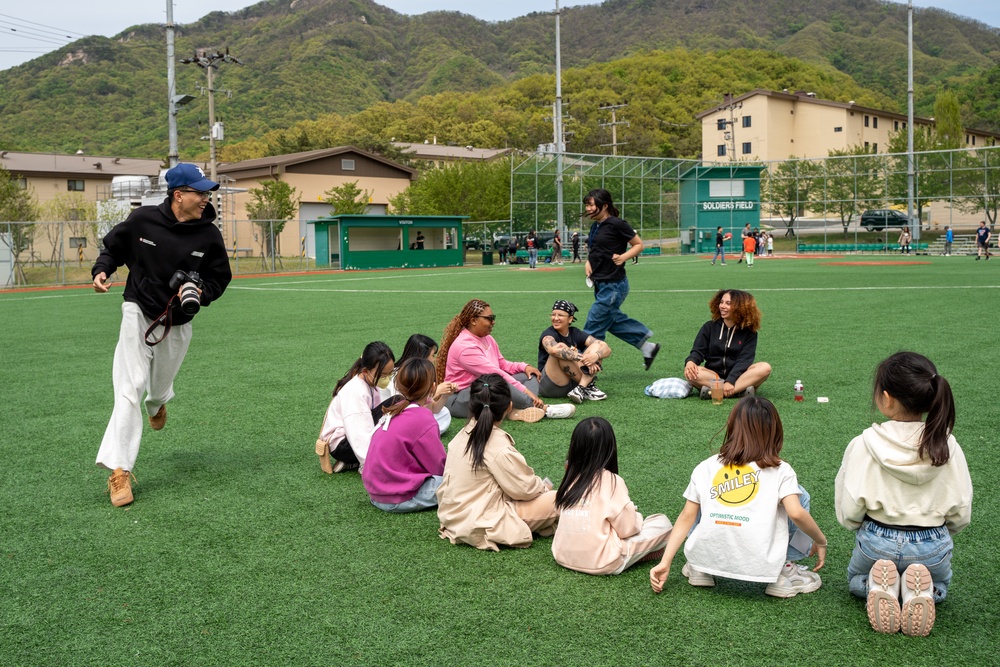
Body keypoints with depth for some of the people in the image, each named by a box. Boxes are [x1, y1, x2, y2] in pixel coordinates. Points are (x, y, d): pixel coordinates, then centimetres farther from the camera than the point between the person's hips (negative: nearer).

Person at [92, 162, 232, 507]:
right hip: (138, 313, -2)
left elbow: (220, 278, 3)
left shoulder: (209, 234, -7)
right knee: (130, 391, -12)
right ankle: (119, 470, -11)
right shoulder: (143, 219, -10)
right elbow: (113, 246, 6)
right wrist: (101, 270, -13)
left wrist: (199, 292, -17)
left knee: (159, 386, 20)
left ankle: (157, 403, 62)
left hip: (177, 324, 2)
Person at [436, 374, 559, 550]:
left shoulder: (462, 436, 2)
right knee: (556, 500, -9)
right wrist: (543, 486, 8)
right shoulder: (499, 447, -21)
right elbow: (525, 488, -14)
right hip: (480, 529, -8)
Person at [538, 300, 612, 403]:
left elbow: (606, 349, -2)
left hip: (574, 382, 5)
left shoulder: (575, 333, 8)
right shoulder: (548, 334, -7)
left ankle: (581, 388, -26)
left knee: (599, 346, -6)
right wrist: (585, 359, -36)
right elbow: (554, 350, -33)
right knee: (561, 347, -27)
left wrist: (596, 355, -26)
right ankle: (587, 385, -20)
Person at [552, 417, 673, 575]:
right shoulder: (611, 481, -14)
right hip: (600, 564, -6)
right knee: (662, 522, 4)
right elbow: (628, 529, -10)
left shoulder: (570, 479, 0)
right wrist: (635, 515, 11)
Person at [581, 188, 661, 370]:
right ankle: (647, 346, 31)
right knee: (614, 321, 19)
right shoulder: (595, 227, 10)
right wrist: (588, 262, 5)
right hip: (601, 284, 9)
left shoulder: (616, 224, -14)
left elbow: (639, 244, -8)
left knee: (594, 326, -4)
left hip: (613, 285, -9)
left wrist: (623, 257, -22)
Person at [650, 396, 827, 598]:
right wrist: (821, 541, 11)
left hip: (708, 557, 3)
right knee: (799, 496, 18)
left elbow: (687, 517, 11)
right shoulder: (780, 470, 5)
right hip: (759, 564, -3)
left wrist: (665, 563, 13)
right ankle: (784, 572, 12)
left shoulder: (705, 468, 13)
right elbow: (796, 514, -7)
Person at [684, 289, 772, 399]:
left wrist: (730, 381, -26)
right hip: (712, 375, 0)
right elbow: (698, 352, -1)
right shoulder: (709, 327, 5)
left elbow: (745, 360, -11)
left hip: (738, 376, 0)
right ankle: (740, 390, -36)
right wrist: (690, 361, -26)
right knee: (690, 372, -30)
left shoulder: (749, 332, 1)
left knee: (765, 367, -28)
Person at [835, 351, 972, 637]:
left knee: (856, 579, 33)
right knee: (939, 584, 35)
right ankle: (922, 591, -1)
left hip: (877, 542, -1)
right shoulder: (947, 447, -13)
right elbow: (960, 515, -4)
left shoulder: (863, 445, -19)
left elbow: (849, 512, -15)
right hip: (932, 547, 1)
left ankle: (878, 586, -3)